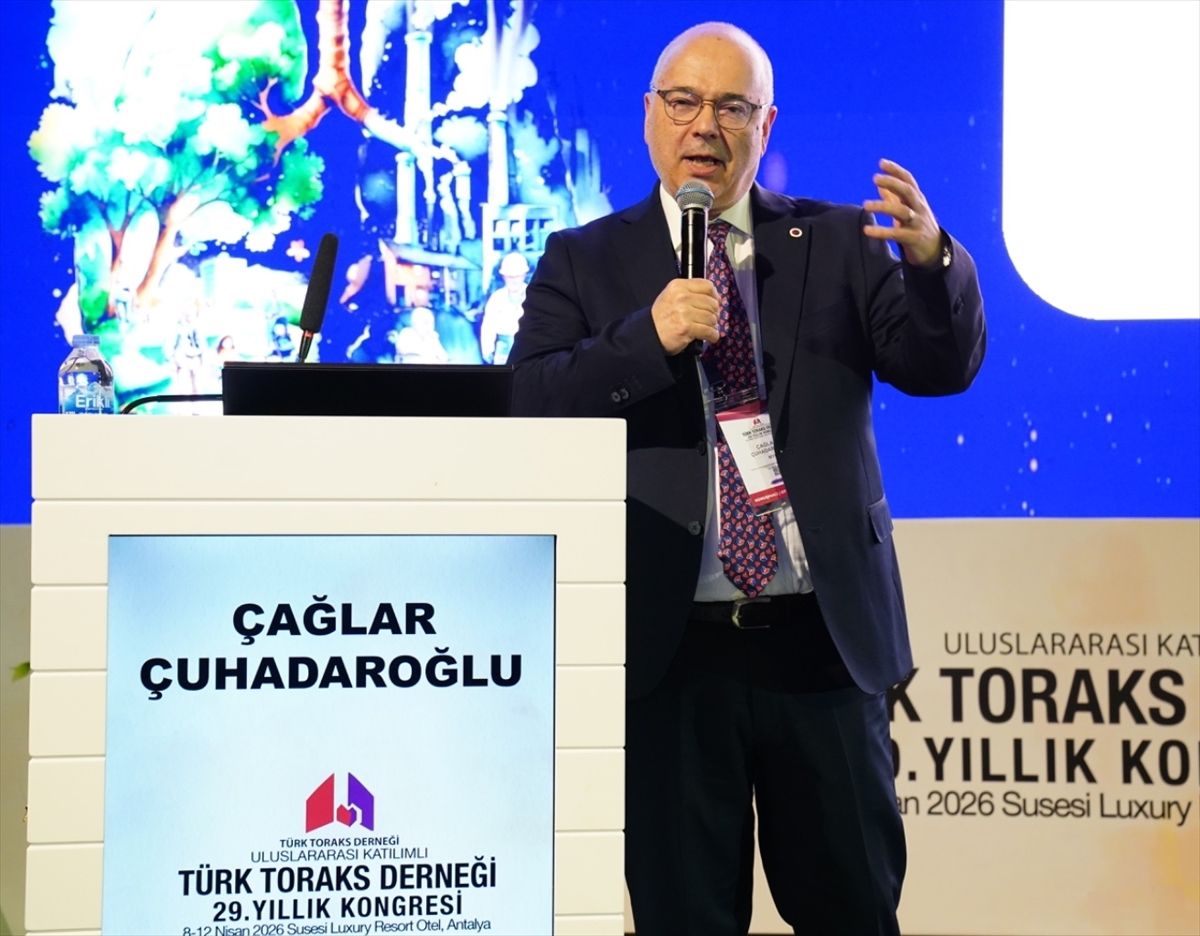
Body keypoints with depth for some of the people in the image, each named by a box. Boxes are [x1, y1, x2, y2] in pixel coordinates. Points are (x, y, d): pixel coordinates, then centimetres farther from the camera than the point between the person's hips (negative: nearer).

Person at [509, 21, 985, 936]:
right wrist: (648, 339, -21)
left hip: (823, 642, 1)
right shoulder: (585, 261, 6)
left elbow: (946, 365, -1)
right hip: (671, 650, -1)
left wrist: (932, 259, -21)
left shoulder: (838, 244, 8)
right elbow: (528, 408, -6)